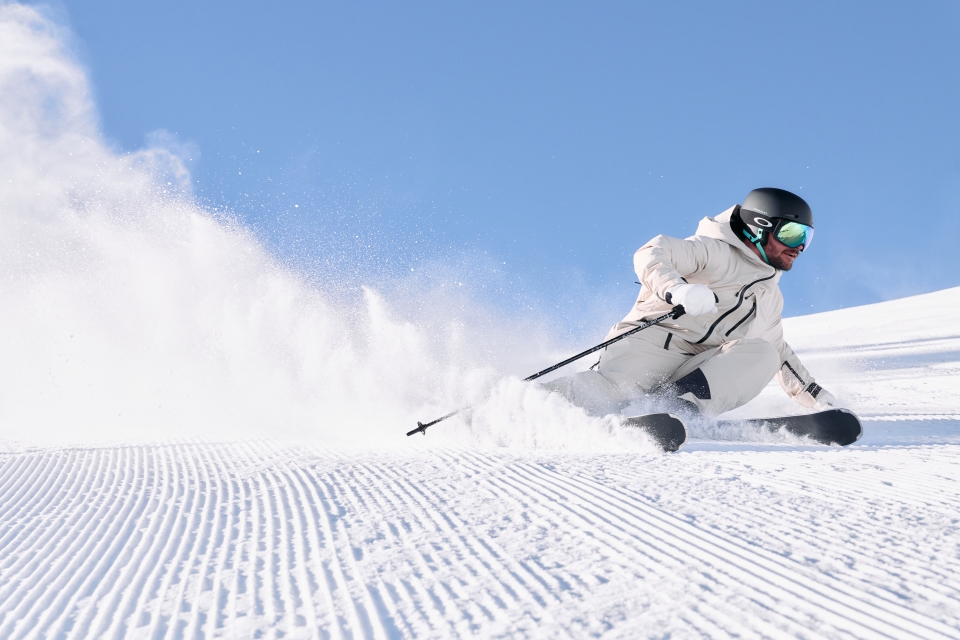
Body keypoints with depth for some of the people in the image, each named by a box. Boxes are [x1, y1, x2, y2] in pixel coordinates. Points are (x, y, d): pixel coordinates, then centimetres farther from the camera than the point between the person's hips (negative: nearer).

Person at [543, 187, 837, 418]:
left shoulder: (770, 297, 26)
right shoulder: (716, 252, 1)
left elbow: (779, 352, 41)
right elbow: (651, 254, -15)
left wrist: (812, 393, 32)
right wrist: (677, 289, -35)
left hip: (695, 374, 6)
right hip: (655, 341, -6)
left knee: (763, 354, -19)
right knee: (609, 392, -35)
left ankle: (679, 404, -34)